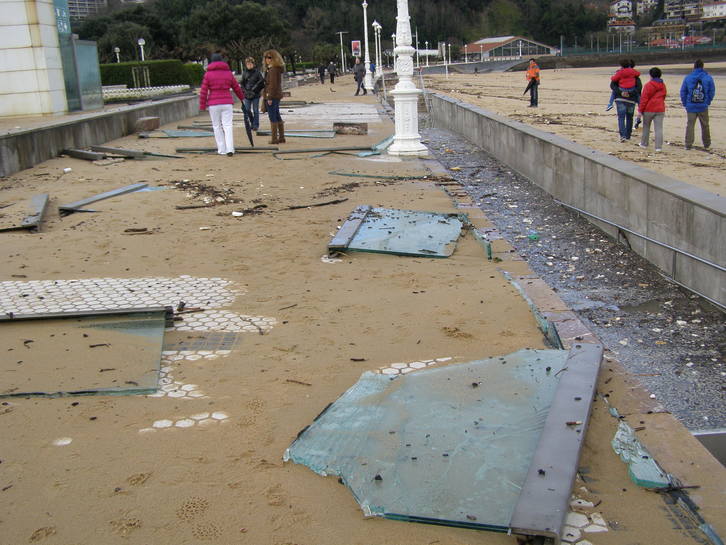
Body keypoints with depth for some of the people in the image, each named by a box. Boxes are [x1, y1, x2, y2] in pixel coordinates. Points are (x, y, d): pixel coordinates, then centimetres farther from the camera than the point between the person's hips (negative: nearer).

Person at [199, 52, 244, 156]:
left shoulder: (208, 74, -2)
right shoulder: (229, 73, 6)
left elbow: (203, 92, -5)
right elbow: (237, 88, 17)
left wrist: (202, 106, 1)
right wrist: (242, 97, 35)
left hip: (213, 104, -1)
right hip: (227, 103, 2)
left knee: (217, 126, 9)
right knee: (228, 126, 0)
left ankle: (222, 149, 9)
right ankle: (230, 149, -13)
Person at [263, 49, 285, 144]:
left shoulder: (273, 69, -15)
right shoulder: (278, 69, 15)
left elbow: (273, 84, -20)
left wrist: (270, 97, -20)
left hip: (272, 96, -10)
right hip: (277, 95, 10)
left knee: (272, 117, -7)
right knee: (277, 116, 15)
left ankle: (274, 138, -5)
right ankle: (281, 137, 19)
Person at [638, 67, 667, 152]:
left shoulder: (648, 85, -9)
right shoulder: (663, 86, 10)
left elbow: (644, 98, -11)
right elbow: (663, 97, 17)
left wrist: (640, 109, -4)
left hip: (649, 110, -4)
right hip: (660, 109, 4)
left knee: (646, 127, 14)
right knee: (659, 128, -1)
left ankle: (644, 143, 22)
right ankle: (658, 146, -5)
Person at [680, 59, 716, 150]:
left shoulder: (687, 78, -2)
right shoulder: (708, 78, -3)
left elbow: (683, 92, 2)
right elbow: (712, 92, 1)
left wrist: (685, 103, 11)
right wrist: (708, 102, 12)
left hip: (691, 106, 0)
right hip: (703, 106, 0)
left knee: (690, 125, 4)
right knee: (705, 125, 13)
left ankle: (688, 144, -1)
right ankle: (707, 144, 25)